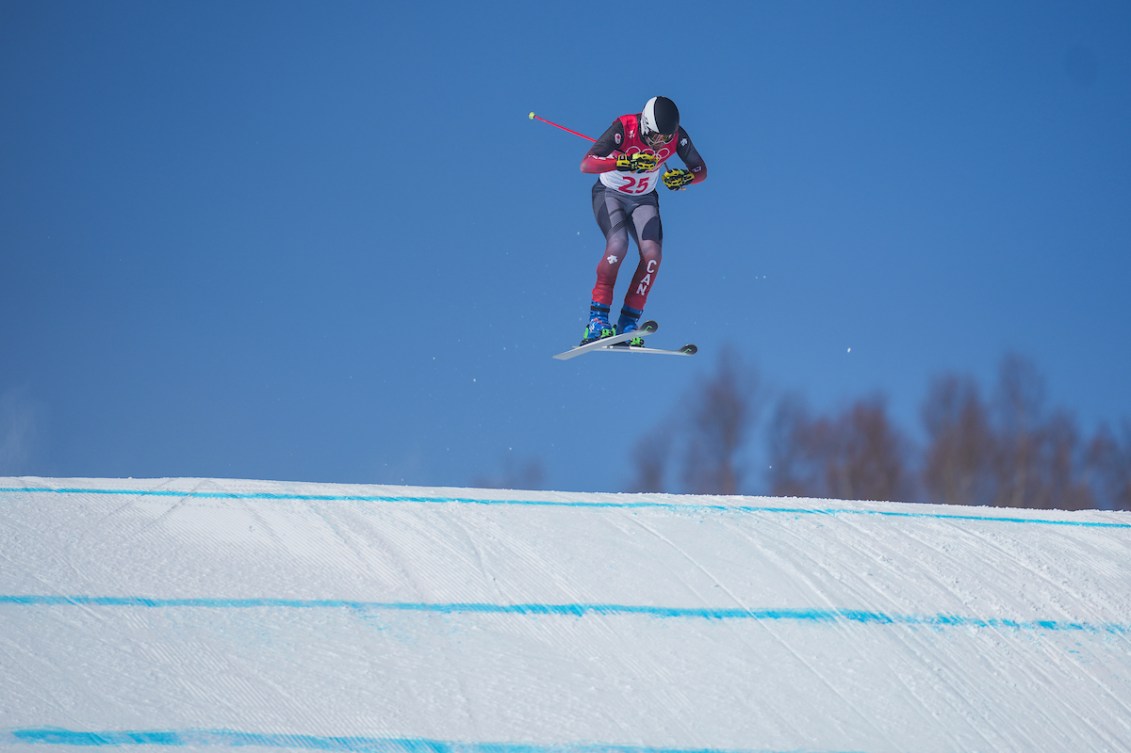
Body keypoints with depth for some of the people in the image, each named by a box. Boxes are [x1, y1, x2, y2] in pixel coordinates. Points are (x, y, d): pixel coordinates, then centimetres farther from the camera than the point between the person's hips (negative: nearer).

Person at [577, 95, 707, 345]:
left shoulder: (677, 136, -18)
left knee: (652, 254, -19)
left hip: (643, 199, 4)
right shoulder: (624, 128, -29)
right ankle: (597, 320, -21)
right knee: (618, 245, -29)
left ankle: (628, 324, -10)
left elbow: (701, 170, -4)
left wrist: (685, 177, -27)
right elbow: (586, 165, -35)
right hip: (610, 194, -4)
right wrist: (624, 163, -48)